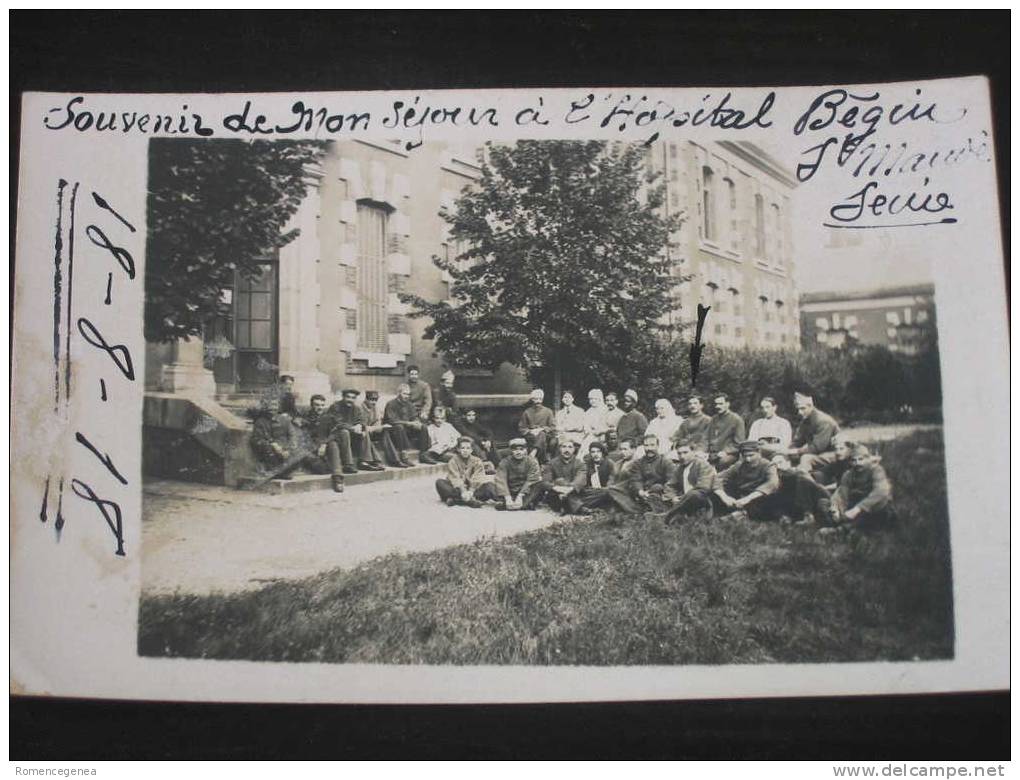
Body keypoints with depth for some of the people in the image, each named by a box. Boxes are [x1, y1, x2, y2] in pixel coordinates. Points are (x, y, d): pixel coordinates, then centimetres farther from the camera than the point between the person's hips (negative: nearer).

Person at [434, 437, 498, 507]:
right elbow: (455, 478, -15)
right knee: (440, 482, -26)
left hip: (472, 489, 1)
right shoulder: (453, 461, 0)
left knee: (490, 487, -26)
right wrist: (463, 491, -32)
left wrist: (471, 491, -29)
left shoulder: (477, 461, 3)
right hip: (458, 490, -1)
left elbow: (476, 479, -12)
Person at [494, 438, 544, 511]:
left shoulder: (532, 462, -4)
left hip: (526, 492, -1)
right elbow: (501, 481, -15)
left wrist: (520, 496, -25)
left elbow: (531, 481, -13)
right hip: (510, 492, 1)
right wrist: (507, 498, -28)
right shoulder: (505, 462, -4)